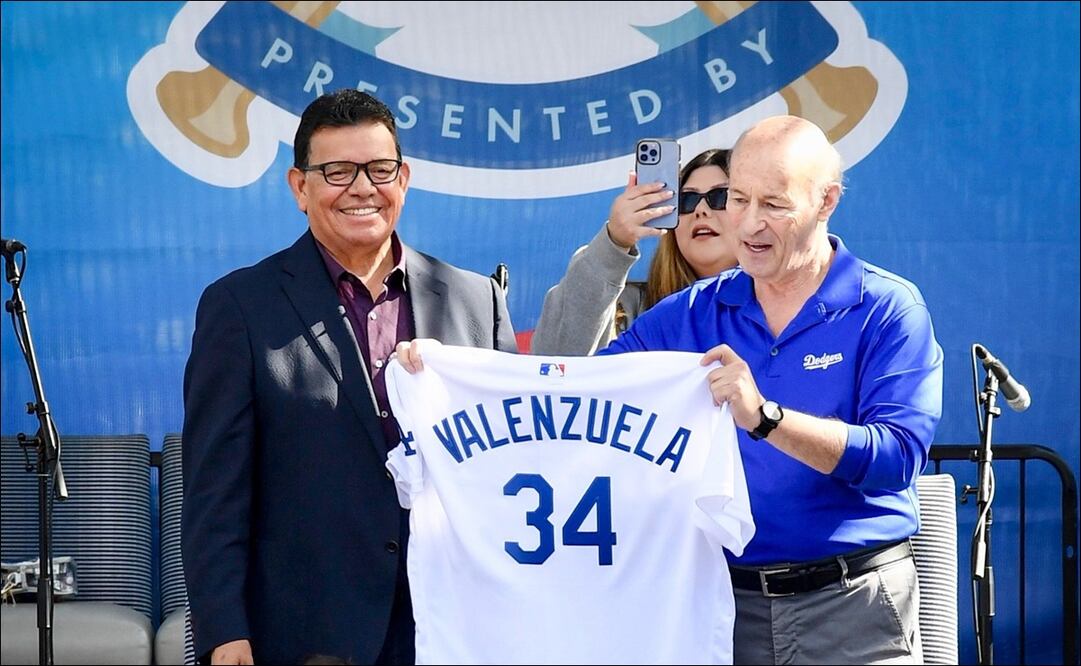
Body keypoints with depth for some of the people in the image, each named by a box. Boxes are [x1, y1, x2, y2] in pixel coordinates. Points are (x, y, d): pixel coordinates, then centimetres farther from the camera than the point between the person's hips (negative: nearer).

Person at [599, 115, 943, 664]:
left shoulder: (888, 310, -4)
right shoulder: (691, 314, 9)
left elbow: (897, 455, -17)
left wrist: (765, 417, -28)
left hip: (853, 602, -3)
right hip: (728, 597, 3)